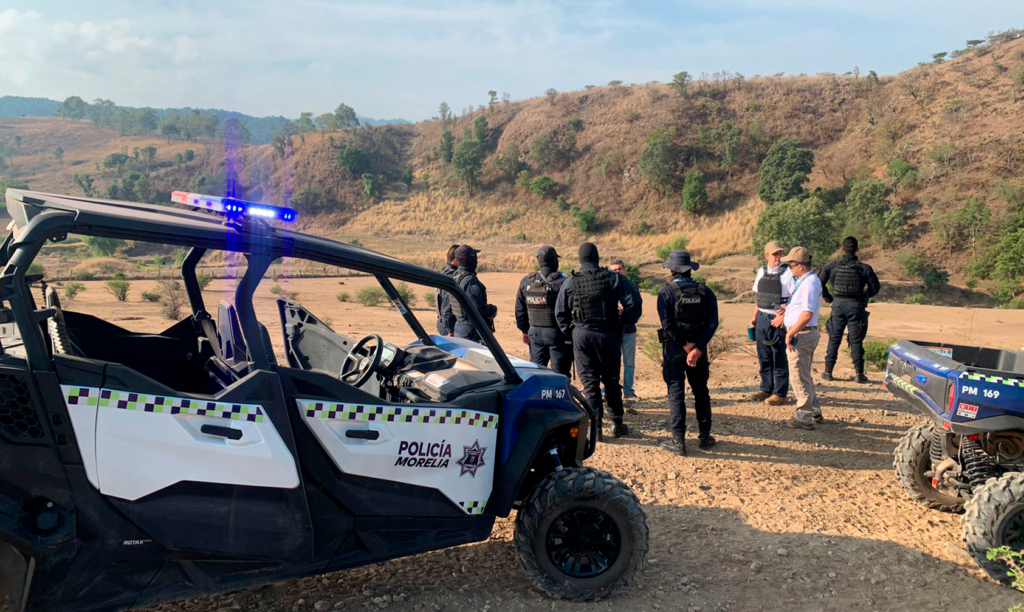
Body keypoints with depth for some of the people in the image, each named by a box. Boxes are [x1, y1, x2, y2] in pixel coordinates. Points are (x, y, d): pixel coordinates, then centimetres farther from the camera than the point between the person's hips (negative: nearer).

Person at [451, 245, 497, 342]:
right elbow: (478, 307, -23)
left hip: (458, 327, 10)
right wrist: (493, 309, -5)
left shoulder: (454, 277, 9)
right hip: (472, 329, -9)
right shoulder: (470, 279, -20)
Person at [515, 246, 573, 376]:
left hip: (535, 332, 5)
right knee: (559, 373, 3)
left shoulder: (526, 281, 5)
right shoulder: (562, 281, -13)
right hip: (557, 333, -5)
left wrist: (525, 331, 20)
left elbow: (520, 309, 11)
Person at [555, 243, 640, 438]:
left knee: (589, 381, 7)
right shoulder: (613, 278, -3)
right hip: (609, 334, 0)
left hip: (581, 335, 0)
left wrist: (570, 333, 10)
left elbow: (560, 312, 3)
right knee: (611, 380, 13)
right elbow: (632, 306, -7)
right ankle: (616, 424, 20)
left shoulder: (570, 282, 0)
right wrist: (622, 324, 7)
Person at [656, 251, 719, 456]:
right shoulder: (705, 291, 1)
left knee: (676, 393, 2)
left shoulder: (666, 292, -8)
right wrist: (697, 348, -13)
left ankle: (678, 441, 3)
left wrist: (686, 346, -12)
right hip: (699, 348, 3)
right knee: (701, 392, 15)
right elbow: (713, 322, -8)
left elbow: (667, 323, -16)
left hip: (674, 349, -3)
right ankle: (705, 437, 22)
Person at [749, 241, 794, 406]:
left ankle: (780, 393, 9)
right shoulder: (761, 271, 10)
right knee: (764, 358, 14)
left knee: (779, 359, 1)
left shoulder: (788, 273, -8)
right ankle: (766, 389, 26)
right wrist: (754, 317, 15)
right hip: (762, 319, 6)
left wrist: (786, 309, -26)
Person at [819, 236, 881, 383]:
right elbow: (875, 287, 0)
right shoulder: (865, 268, -4)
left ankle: (828, 372, 11)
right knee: (856, 341, 4)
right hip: (856, 306, -1)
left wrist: (828, 298, 11)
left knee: (834, 339, 8)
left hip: (838, 304, 1)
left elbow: (820, 283, 1)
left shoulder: (832, 265, -2)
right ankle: (859, 374, 7)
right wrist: (863, 297, 15)